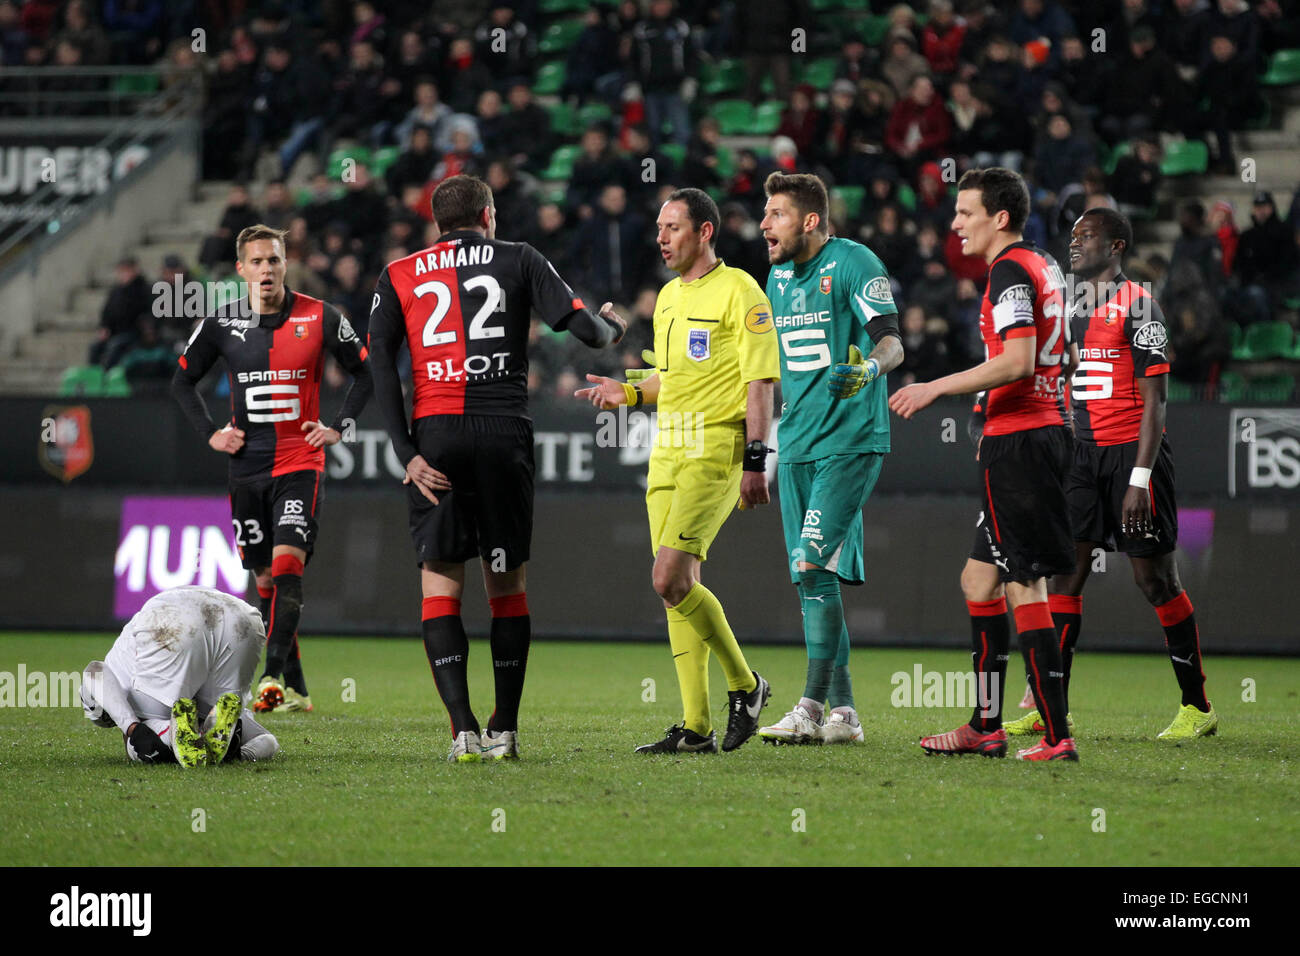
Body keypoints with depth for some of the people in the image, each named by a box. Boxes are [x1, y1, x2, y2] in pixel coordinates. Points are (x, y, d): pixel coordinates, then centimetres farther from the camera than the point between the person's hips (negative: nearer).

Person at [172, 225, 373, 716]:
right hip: (247, 467, 3)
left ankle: (274, 676, -25)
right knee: (266, 578, 5)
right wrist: (211, 434, 4)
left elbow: (363, 373, 8)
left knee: (287, 564, -19)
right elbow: (183, 381, 15)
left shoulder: (320, 319, -4)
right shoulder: (221, 324, 1)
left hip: (301, 463, -3)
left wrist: (337, 427, -1)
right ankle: (294, 691, 13)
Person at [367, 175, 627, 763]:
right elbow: (582, 326, 5)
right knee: (507, 583, 10)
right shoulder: (518, 260, 11)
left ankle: (464, 731, -9)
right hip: (504, 430, 0)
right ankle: (504, 730, 9)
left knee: (440, 583, 3)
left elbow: (380, 363, 0)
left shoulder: (399, 276, 13)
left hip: (435, 434, 0)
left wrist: (407, 454, -4)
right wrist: (613, 328, 30)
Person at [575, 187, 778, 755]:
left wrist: (755, 460, -17)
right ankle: (696, 728, 5)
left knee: (671, 580, -17)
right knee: (678, 586, 4)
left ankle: (744, 684, 2)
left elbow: (760, 382, -11)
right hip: (668, 451, 8)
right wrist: (628, 393, 10)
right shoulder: (669, 297, 17)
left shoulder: (739, 292, -7)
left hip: (716, 452, -8)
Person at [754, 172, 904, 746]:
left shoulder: (853, 263, -8)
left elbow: (891, 342, -15)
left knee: (814, 566, -16)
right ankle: (842, 712, 9)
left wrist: (868, 367, -37)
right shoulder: (779, 275, 14)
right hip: (797, 443, 8)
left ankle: (812, 707, -13)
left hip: (851, 439, -8)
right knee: (811, 579, 5)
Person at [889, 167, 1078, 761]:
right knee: (980, 578, 15)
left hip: (1017, 443, -10)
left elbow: (1018, 361, -23)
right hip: (1042, 430, 10)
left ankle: (1056, 735, -10)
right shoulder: (1044, 266, 17)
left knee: (1024, 585, -9)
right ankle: (986, 726, 19)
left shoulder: (1010, 271, -13)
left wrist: (937, 388, -17)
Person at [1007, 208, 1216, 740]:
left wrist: (1140, 478, -20)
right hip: (1084, 452, 7)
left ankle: (1197, 707, 8)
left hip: (1133, 452, -7)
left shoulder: (1138, 306, -10)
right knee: (1064, 572, 0)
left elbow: (1154, 401, -14)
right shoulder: (1072, 302, 14)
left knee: (1155, 580, -3)